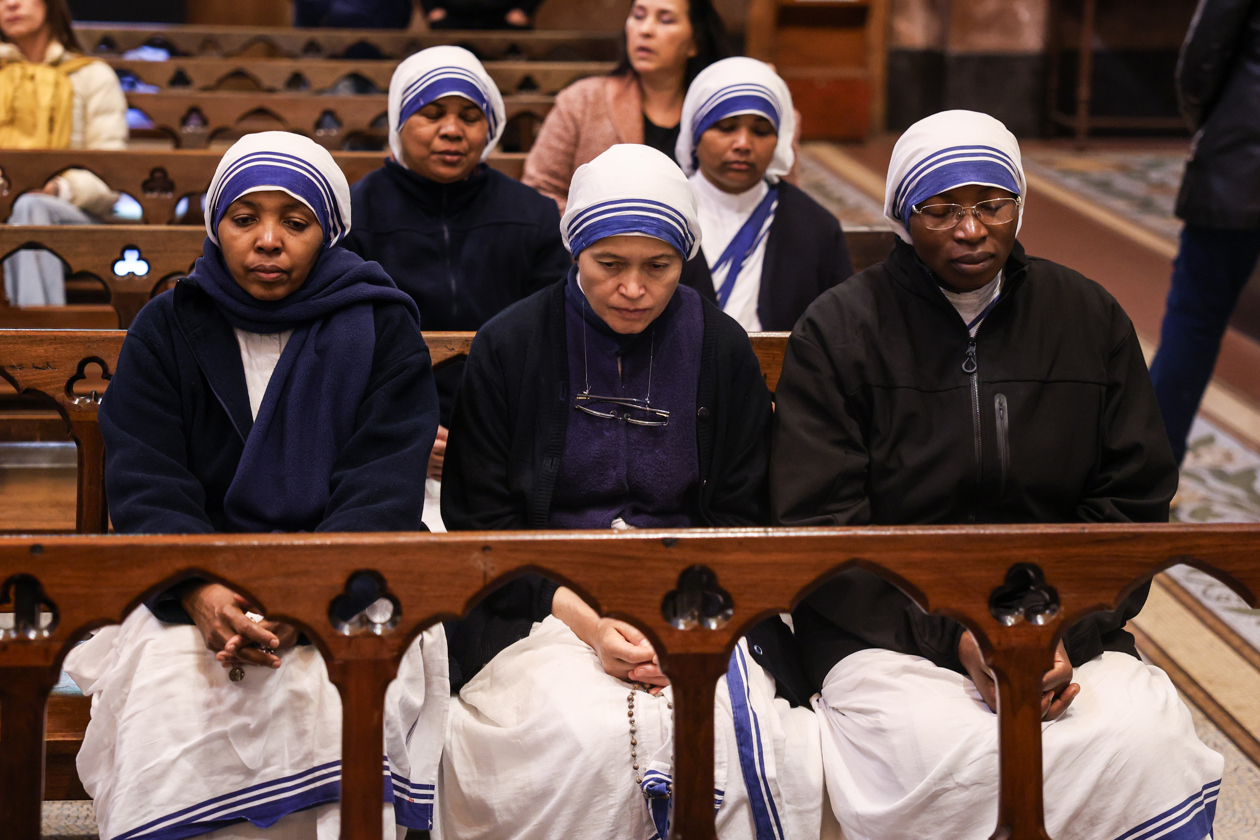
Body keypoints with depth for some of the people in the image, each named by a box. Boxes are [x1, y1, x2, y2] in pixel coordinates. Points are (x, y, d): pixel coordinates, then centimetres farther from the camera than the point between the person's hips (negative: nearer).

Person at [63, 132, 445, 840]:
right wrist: (201, 593, -21)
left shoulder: (382, 331, 5)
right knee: (170, 701, -29)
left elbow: (382, 495, -5)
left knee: (346, 700, -32)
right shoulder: (166, 331, 9)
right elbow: (146, 490, -1)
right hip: (193, 586, 1)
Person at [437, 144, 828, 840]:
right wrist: (584, 620, -14)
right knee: (591, 736, -33)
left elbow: (740, 518, 10)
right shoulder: (509, 346, 3)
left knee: (736, 734, -30)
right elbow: (479, 521, 1)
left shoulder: (721, 350, 8)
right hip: (544, 601, -1)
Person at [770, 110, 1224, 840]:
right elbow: (819, 531, -5)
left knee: (1147, 743, -27)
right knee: (946, 756, -33)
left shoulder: (1092, 320, 10)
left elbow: (1134, 505, 8)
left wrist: (1065, 634, -10)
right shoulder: (838, 330, 1)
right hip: (887, 625, -2)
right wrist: (955, 639, -16)